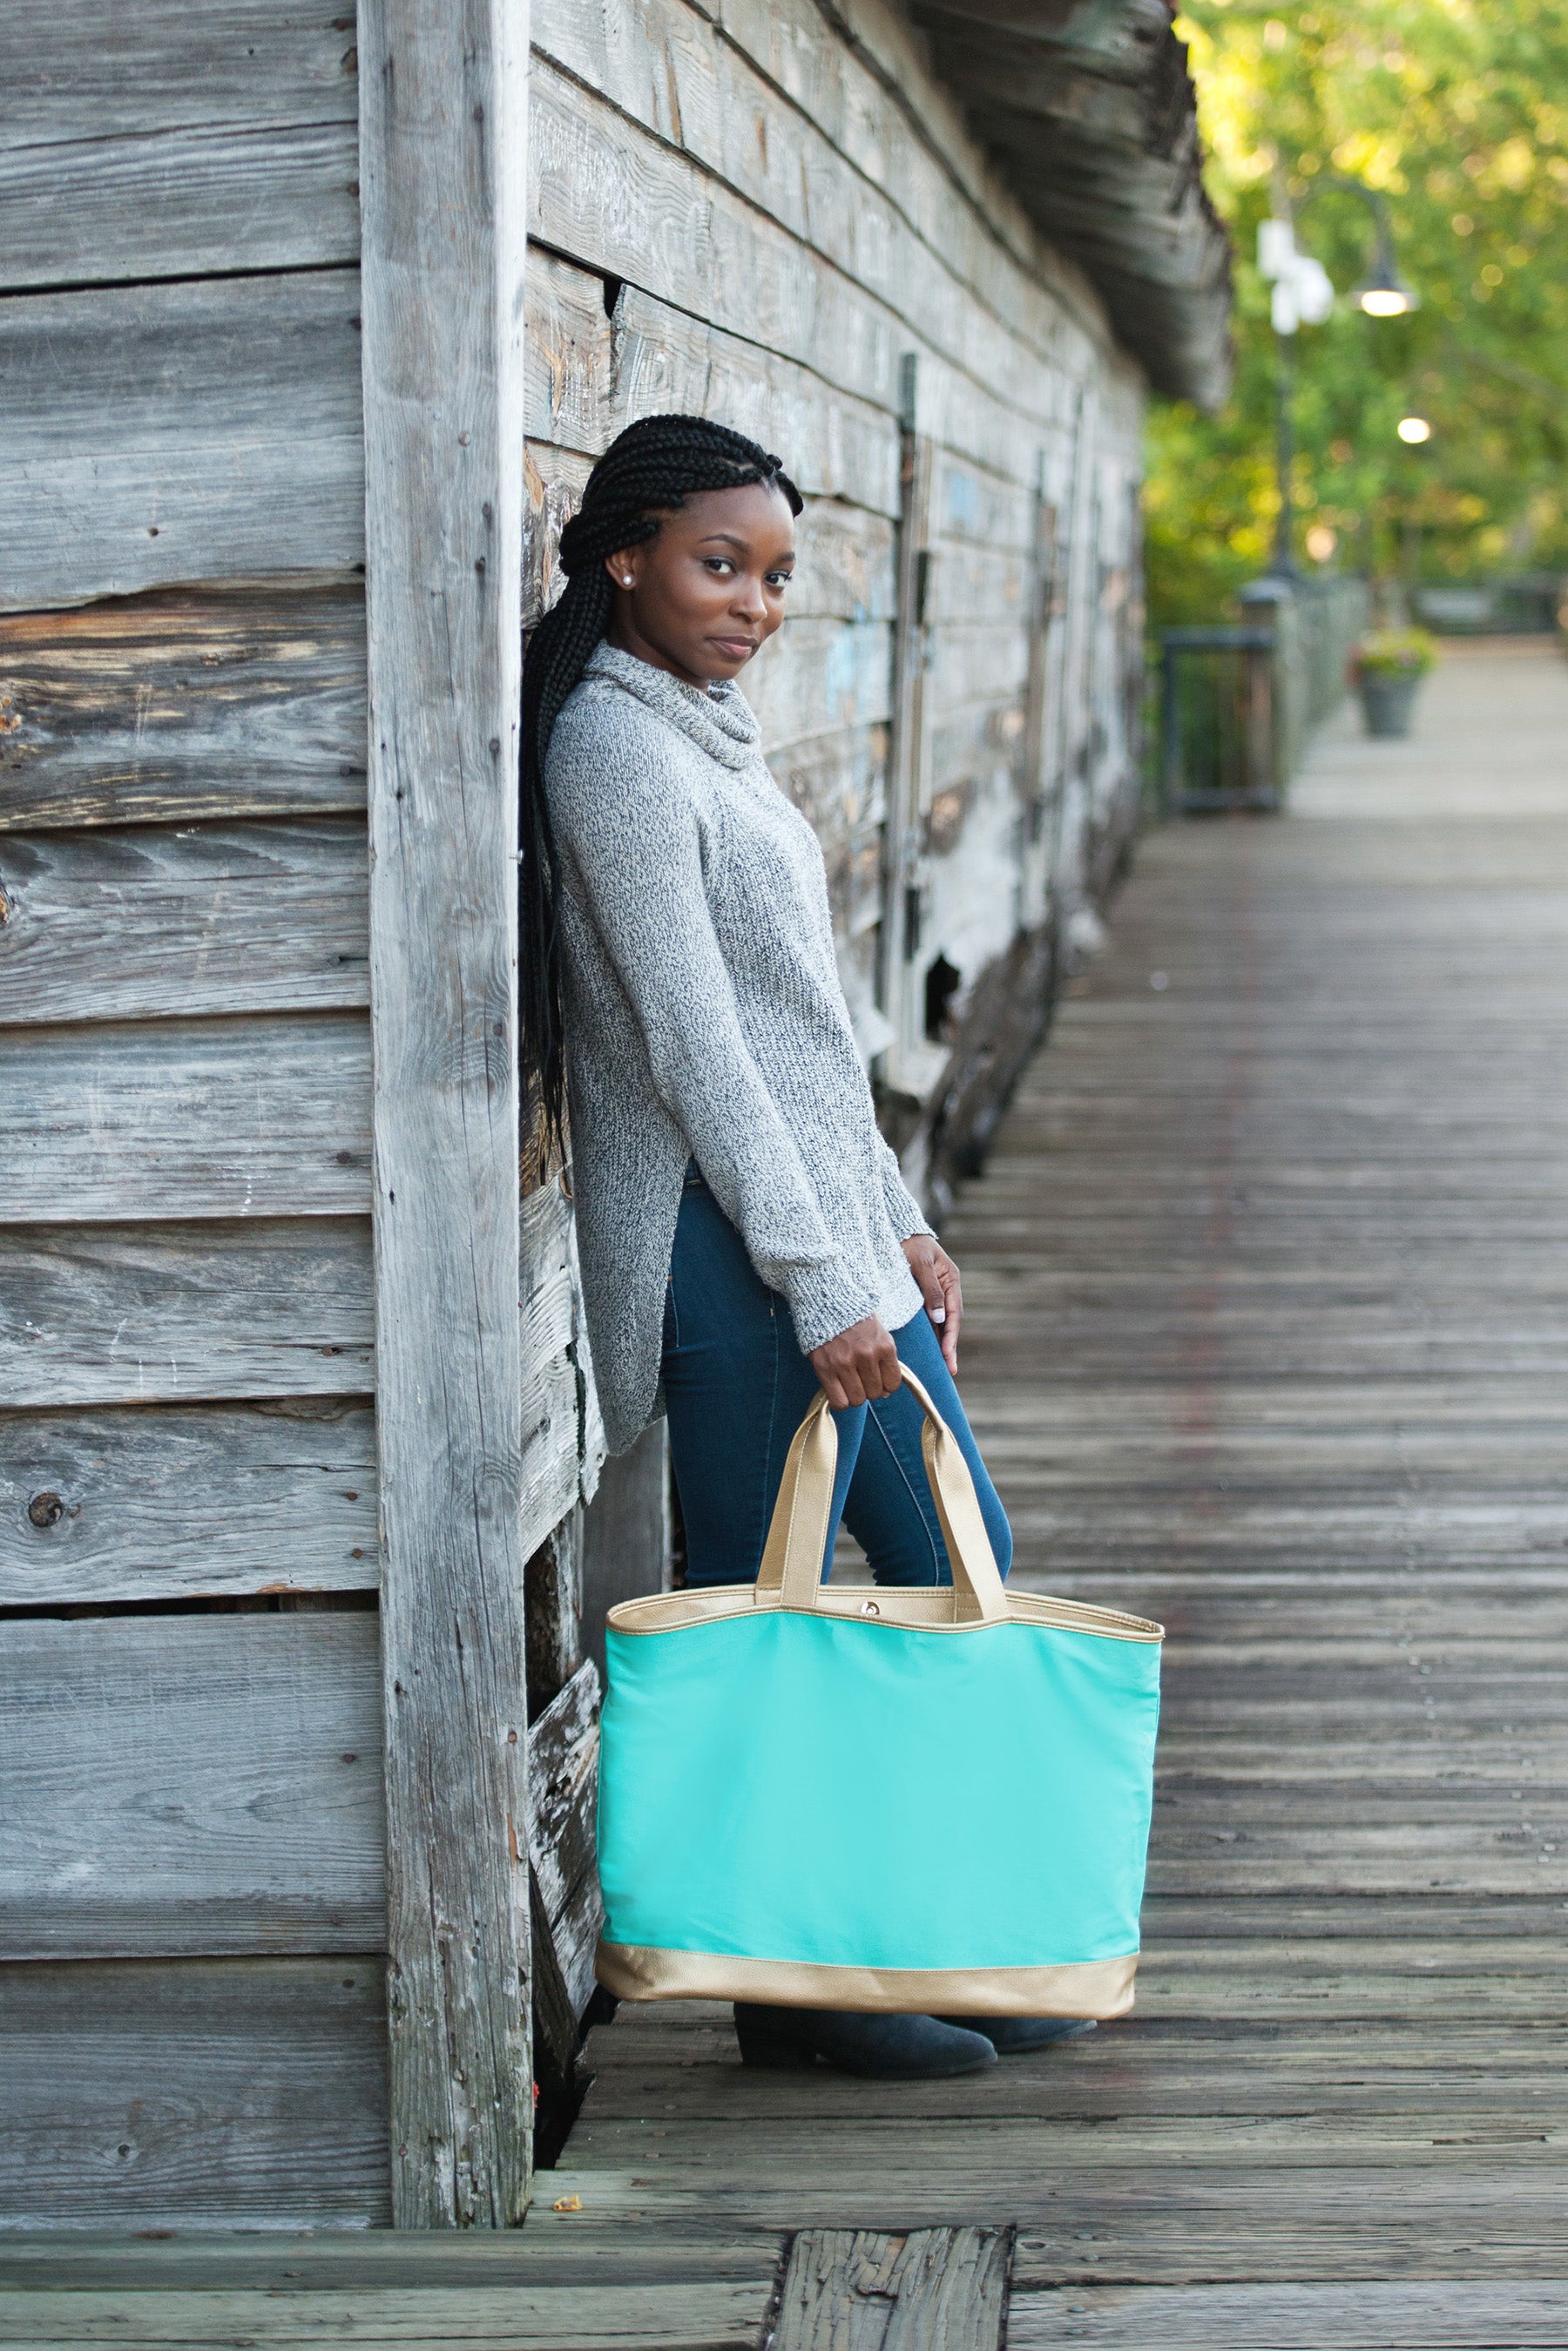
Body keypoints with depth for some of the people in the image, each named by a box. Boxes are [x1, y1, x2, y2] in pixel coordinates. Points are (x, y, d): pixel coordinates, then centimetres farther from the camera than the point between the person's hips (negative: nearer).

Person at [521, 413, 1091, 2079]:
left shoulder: (705, 735, 17)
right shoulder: (614, 744, -13)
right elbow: (692, 1039, -18)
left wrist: (898, 1225, 18)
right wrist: (818, 1281, -20)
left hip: (835, 1244, 10)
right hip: (733, 1254, -10)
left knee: (963, 1578, 14)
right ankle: (791, 1988, 12)